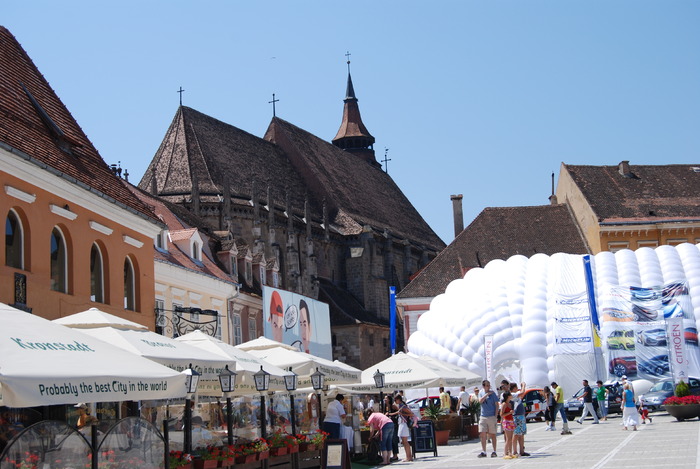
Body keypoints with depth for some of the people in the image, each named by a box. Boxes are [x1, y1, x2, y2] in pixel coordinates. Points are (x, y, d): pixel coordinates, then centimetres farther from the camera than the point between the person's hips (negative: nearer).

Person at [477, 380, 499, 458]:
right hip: (483, 416, 3)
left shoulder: (492, 393, -2)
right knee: (482, 434, -2)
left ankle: (494, 451, 10)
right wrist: (487, 394, -17)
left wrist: (496, 415, -7)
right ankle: (483, 452, 3)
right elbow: (480, 401, -9)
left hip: (491, 416, -3)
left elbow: (497, 404, 0)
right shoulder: (481, 392, 8)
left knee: (492, 434, 2)